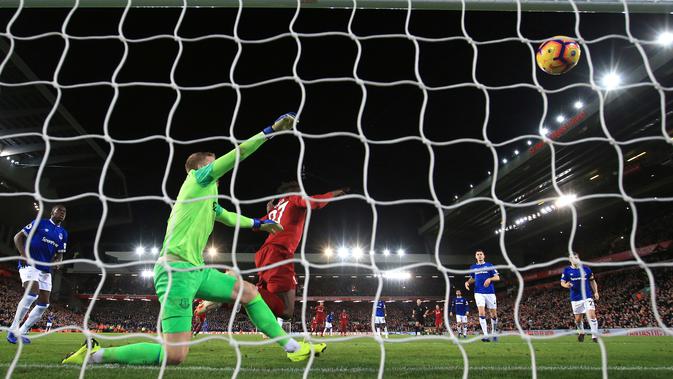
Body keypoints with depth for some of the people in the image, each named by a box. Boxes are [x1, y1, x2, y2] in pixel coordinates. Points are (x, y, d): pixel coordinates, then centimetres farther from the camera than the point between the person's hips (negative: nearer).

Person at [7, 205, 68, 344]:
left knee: (44, 304, 1)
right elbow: (18, 237, 0)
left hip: (46, 270, 7)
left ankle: (22, 332, 14)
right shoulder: (39, 223, 1)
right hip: (29, 264, -7)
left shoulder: (63, 233, 14)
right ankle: (13, 330, -15)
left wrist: (57, 260, -5)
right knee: (32, 294, -28)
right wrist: (23, 254, -16)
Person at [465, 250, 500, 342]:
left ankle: (494, 334, 26)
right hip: (478, 293, 1)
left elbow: (497, 277, 1)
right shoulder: (473, 267, 13)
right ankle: (485, 335, -15)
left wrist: (489, 279, -17)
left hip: (490, 292, -1)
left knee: (493, 314, 5)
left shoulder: (489, 265, 4)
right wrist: (467, 282, 4)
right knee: (481, 312, -14)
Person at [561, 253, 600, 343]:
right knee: (578, 319, 8)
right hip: (575, 298, 0)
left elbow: (592, 281, 13)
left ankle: (595, 335, -6)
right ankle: (581, 333, 34)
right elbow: (562, 282, 0)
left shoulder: (586, 269, 4)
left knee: (592, 315, -15)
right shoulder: (567, 270, 0)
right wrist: (566, 285, -23)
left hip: (587, 296, 0)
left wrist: (596, 292, 1)